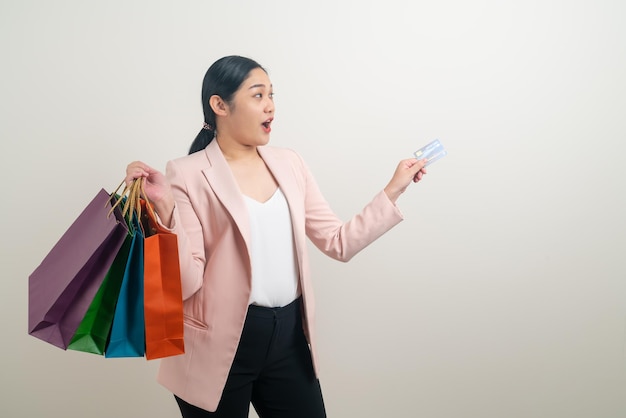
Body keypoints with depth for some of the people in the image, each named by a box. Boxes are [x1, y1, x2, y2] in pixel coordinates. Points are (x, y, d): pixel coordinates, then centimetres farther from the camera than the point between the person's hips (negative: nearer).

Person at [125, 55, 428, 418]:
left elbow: (339, 242, 7)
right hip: (219, 345, -4)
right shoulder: (188, 175, -10)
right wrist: (165, 208, -28)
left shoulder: (289, 163, 6)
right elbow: (184, 282, -15)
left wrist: (394, 189, 4)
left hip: (288, 334, 5)